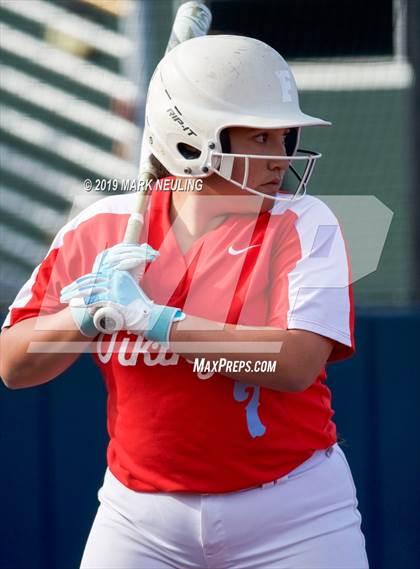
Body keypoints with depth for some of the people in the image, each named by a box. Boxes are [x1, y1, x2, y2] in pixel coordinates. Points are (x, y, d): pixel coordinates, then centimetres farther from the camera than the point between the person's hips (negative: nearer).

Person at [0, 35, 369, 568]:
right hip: (141, 517, 2)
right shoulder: (103, 228, 2)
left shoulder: (303, 224, -5)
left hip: (291, 519, -2)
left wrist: (151, 318, -21)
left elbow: (295, 363, -21)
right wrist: (89, 313, -15)